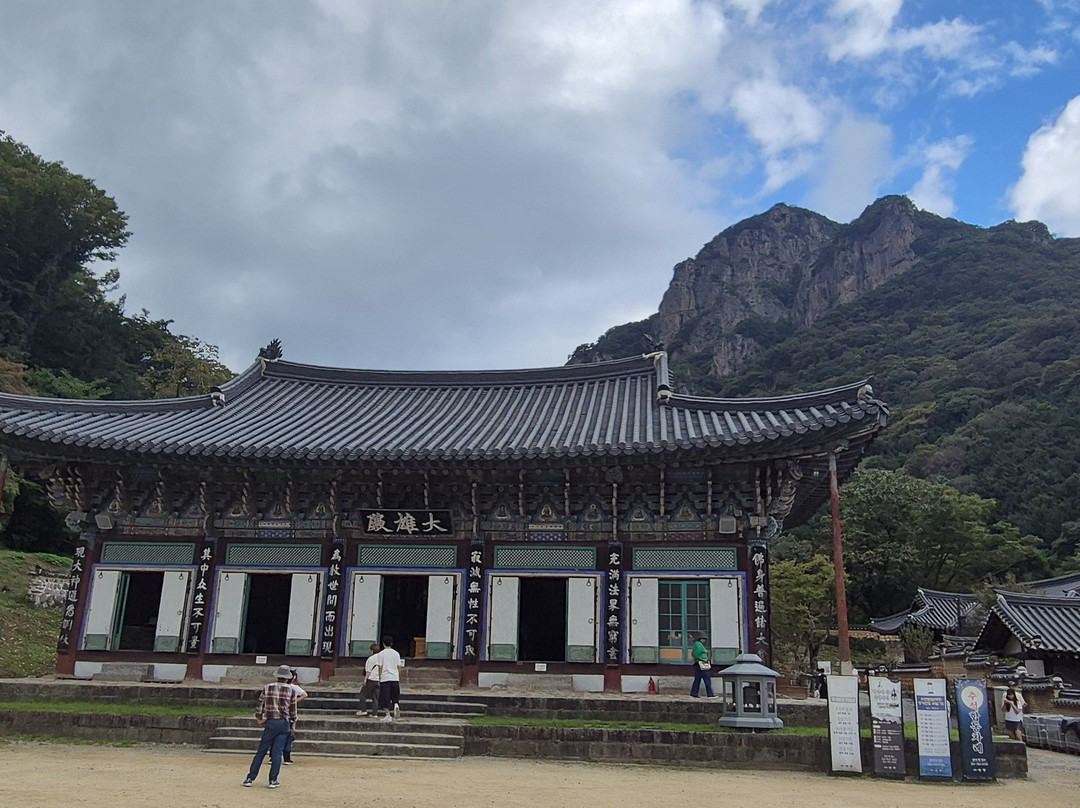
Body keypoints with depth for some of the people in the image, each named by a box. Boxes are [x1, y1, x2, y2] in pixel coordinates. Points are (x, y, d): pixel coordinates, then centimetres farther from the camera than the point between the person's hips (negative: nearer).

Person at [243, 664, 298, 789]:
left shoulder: (267, 688, 2)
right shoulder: (291, 690, 0)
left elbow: (259, 704, 3)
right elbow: (293, 709, 4)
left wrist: (258, 718, 16)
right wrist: (293, 723, 15)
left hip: (270, 723, 1)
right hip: (284, 723, -1)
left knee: (261, 751, 8)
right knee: (277, 752, 3)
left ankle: (250, 778, 8)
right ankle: (273, 780, 3)